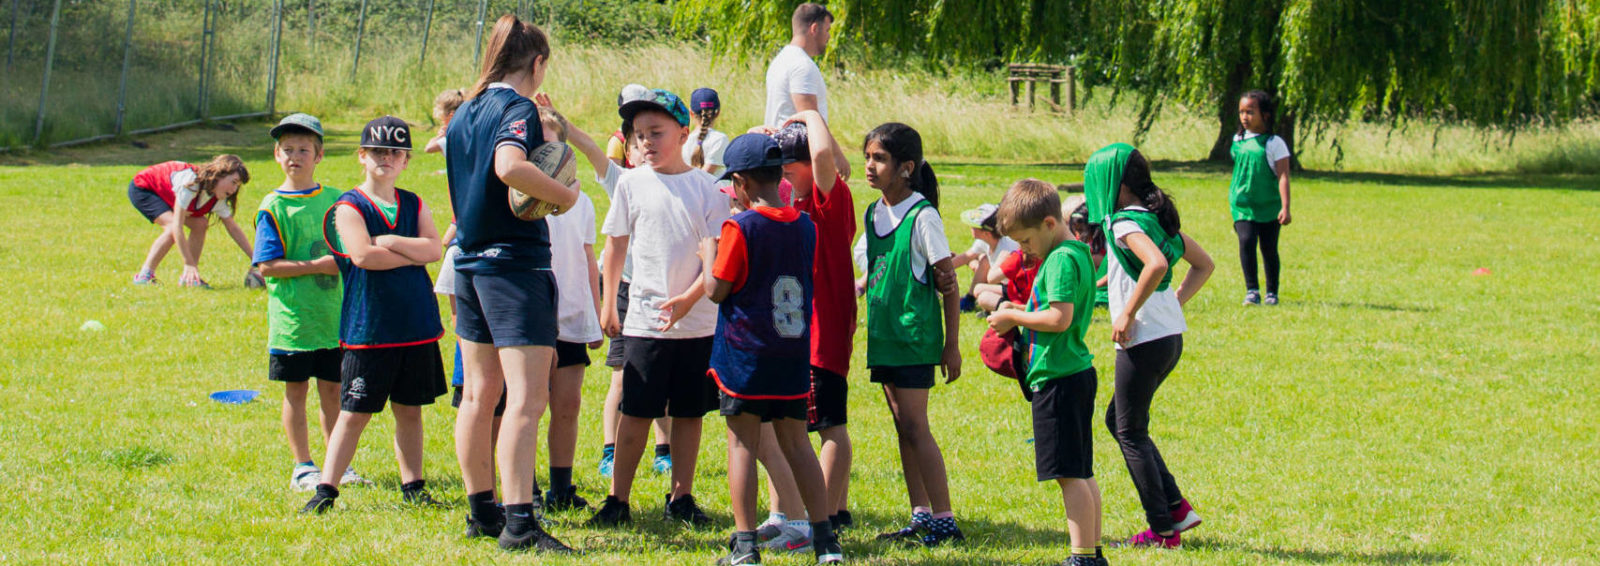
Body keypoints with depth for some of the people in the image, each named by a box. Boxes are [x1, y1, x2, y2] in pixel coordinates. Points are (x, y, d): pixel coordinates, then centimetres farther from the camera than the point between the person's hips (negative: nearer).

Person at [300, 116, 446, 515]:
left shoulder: (414, 205, 12)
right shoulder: (349, 207, -3)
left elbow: (434, 249, -3)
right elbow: (362, 255, -20)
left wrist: (388, 242, -12)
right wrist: (413, 255, -10)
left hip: (416, 325, 4)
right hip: (368, 328, -4)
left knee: (410, 410, 10)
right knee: (354, 413, -4)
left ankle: (413, 485, 18)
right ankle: (326, 489, 0)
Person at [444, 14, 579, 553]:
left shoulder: (465, 111, 12)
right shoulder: (518, 108, -12)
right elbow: (509, 166, -31)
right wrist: (564, 195, -19)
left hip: (471, 261, 9)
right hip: (517, 261, -9)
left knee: (480, 395, 15)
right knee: (527, 397, -11)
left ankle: (482, 510, 23)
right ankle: (518, 522, -18)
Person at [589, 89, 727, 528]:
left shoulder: (705, 187, 0)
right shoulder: (632, 184, 3)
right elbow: (616, 247, 11)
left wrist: (688, 299, -15)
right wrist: (608, 306, 11)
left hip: (698, 321, 0)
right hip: (645, 320, 0)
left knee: (689, 412, 6)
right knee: (636, 413, -2)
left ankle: (681, 498, 16)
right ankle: (618, 500, 5)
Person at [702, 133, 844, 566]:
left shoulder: (740, 228, -13)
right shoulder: (806, 226, 3)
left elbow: (716, 290, -11)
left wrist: (709, 252, 8)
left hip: (746, 352, -5)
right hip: (795, 352, 5)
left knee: (742, 443, 1)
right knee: (796, 442, 12)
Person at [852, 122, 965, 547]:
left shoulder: (922, 216, -12)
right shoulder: (874, 214, 9)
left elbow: (948, 282, -10)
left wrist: (952, 344, -11)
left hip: (915, 335, -8)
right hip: (884, 336, 8)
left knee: (915, 427, -9)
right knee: (903, 427, 10)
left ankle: (944, 520, -5)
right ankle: (921, 517, 15)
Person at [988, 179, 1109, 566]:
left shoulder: (1061, 260, -16)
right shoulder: (1078, 254, 15)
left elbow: (1061, 318, -24)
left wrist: (1014, 317, -12)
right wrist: (1023, 313, 13)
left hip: (1058, 380, -10)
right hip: (1078, 374, 10)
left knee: (1070, 474, -7)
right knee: (1081, 473, 13)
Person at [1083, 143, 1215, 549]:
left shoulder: (1126, 222, -14)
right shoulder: (1158, 218, 13)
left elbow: (1157, 264, -33)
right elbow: (1204, 264, 21)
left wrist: (1128, 314, -24)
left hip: (1145, 339, -9)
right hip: (1171, 336, 9)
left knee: (1131, 433, 2)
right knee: (1117, 419, 20)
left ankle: (1163, 530, 4)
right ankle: (1176, 507, 16)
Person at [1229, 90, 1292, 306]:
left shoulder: (1274, 143, -9)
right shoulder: (1238, 140, 4)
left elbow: (1283, 176, -13)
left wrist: (1285, 208, -20)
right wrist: (1233, 195, 22)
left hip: (1269, 207, -2)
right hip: (1242, 205, 2)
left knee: (1269, 249, 7)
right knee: (1246, 241, -17)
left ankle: (1271, 293, 23)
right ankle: (1251, 290, -13)